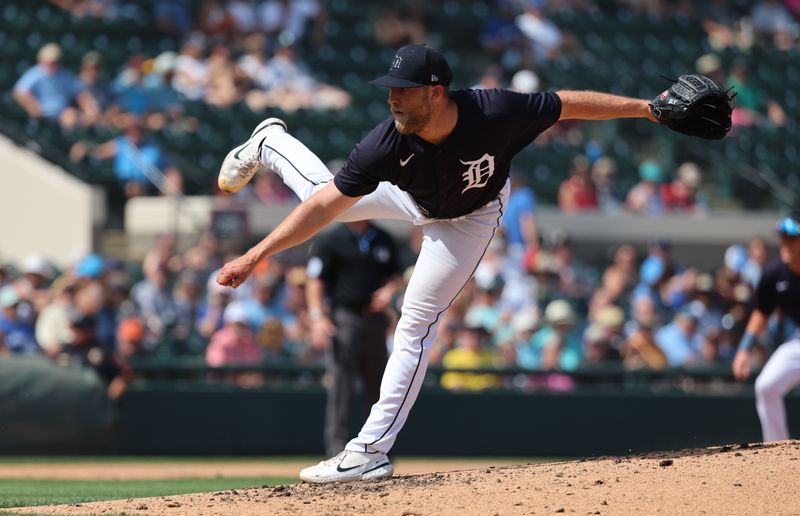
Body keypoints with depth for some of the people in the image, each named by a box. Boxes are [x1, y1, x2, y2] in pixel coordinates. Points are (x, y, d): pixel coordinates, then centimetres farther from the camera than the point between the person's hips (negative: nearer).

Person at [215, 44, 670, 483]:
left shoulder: (495, 113, -44)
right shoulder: (387, 145, -38)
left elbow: (568, 104, -29)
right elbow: (325, 207, -33)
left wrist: (644, 107, -23)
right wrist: (256, 255, -37)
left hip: (471, 216, -1)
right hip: (411, 196, 2)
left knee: (417, 325, -4)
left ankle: (370, 452, 2)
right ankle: (271, 144, 51)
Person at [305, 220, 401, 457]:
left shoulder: (383, 240, 13)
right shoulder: (330, 241, -1)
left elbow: (394, 275, 22)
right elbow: (315, 281, -6)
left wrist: (389, 290, -1)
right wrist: (317, 317, -18)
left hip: (375, 319, 5)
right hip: (344, 319, -5)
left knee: (378, 384, 6)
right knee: (341, 384, -8)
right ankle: (338, 444, -6)